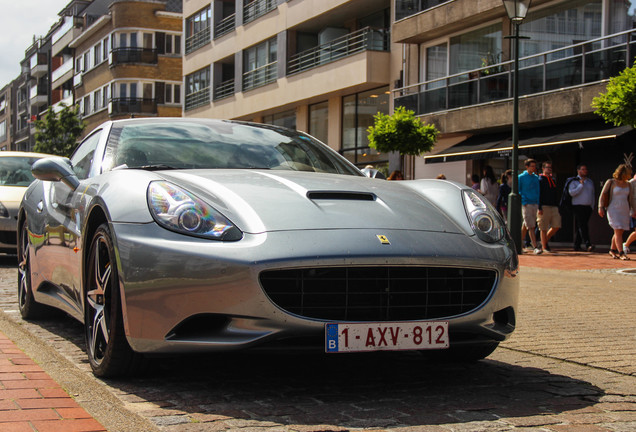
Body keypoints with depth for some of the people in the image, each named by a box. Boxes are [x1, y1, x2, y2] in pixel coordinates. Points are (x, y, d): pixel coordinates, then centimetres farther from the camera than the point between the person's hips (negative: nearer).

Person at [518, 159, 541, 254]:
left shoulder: (536, 178, 14)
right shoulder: (521, 177, -1)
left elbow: (537, 191, 18)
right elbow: (517, 191, -2)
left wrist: (538, 204, 8)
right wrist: (524, 201, -11)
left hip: (535, 204, 5)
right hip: (526, 204, -5)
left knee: (525, 226, 11)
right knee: (531, 226, -11)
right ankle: (535, 247, -15)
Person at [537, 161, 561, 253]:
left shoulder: (553, 180, 20)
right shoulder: (540, 179, -1)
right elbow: (538, 195, -8)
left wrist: (558, 207, 17)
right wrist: (539, 208, -16)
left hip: (554, 207, 7)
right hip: (544, 207, -7)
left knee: (556, 226, -1)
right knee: (543, 228, -3)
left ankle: (545, 241, 16)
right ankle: (544, 247, 2)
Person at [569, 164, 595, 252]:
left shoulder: (590, 181, 17)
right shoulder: (574, 181, 0)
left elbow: (592, 195, 21)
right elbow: (571, 193, -14)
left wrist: (592, 207, 14)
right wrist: (581, 185, -14)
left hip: (588, 207, 6)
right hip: (578, 206, -6)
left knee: (582, 226, 5)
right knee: (582, 226, -15)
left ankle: (577, 245, 11)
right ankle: (588, 245, -26)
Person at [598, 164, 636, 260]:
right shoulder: (610, 182, -5)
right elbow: (602, 195, -3)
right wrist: (601, 207, -13)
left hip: (625, 210, 5)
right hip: (613, 209, -5)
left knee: (619, 231, 8)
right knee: (618, 231, -14)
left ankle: (613, 250, 27)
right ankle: (621, 253, -16)